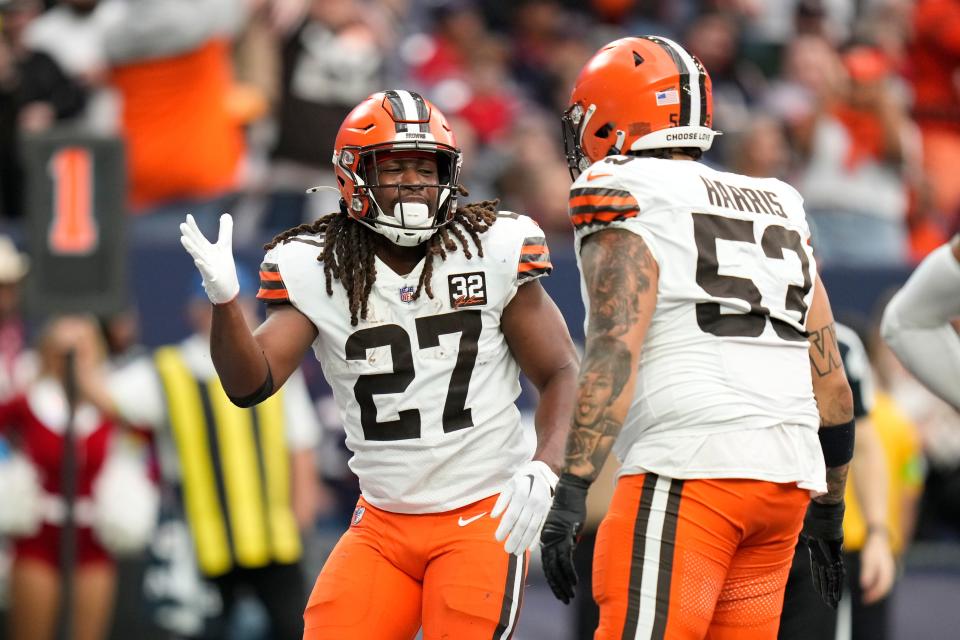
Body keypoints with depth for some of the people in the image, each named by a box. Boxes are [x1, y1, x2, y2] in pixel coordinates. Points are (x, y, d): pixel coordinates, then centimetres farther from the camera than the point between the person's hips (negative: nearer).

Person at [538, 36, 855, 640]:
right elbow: (832, 383, 22)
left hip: (687, 474, -7)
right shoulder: (779, 210, 22)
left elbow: (615, 354, -14)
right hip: (788, 476, 7)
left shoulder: (625, 194, 0)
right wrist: (828, 511, 31)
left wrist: (572, 492, -18)